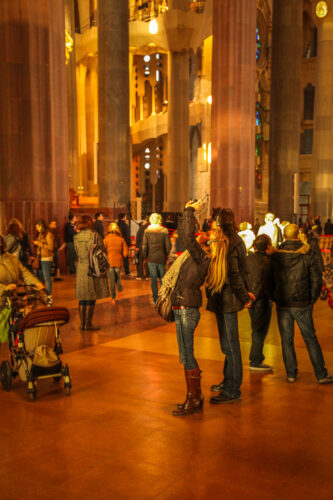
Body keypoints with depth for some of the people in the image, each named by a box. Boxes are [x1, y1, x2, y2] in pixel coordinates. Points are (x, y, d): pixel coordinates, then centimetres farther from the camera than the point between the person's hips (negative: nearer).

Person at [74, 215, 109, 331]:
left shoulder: (76, 238, 3)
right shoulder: (95, 236, -8)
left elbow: (77, 253, 11)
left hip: (81, 270, 4)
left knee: (82, 298, 10)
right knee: (91, 298, 1)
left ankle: (82, 323, 14)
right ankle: (88, 324, 2)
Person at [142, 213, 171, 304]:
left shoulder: (147, 231, -5)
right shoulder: (164, 231, -7)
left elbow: (144, 246, -5)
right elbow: (168, 246, -5)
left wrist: (145, 256, 9)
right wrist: (166, 254, 12)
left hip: (151, 258, 0)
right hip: (161, 258, 0)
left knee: (153, 279, 6)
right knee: (163, 279, 11)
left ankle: (155, 299, 8)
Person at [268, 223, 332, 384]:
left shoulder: (276, 256, -1)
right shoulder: (307, 255, -6)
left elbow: (269, 280, 3)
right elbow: (316, 280, -5)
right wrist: (311, 300, 6)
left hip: (282, 304, 1)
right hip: (302, 305, -1)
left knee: (286, 340, 11)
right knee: (311, 339, 8)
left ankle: (291, 374, 15)